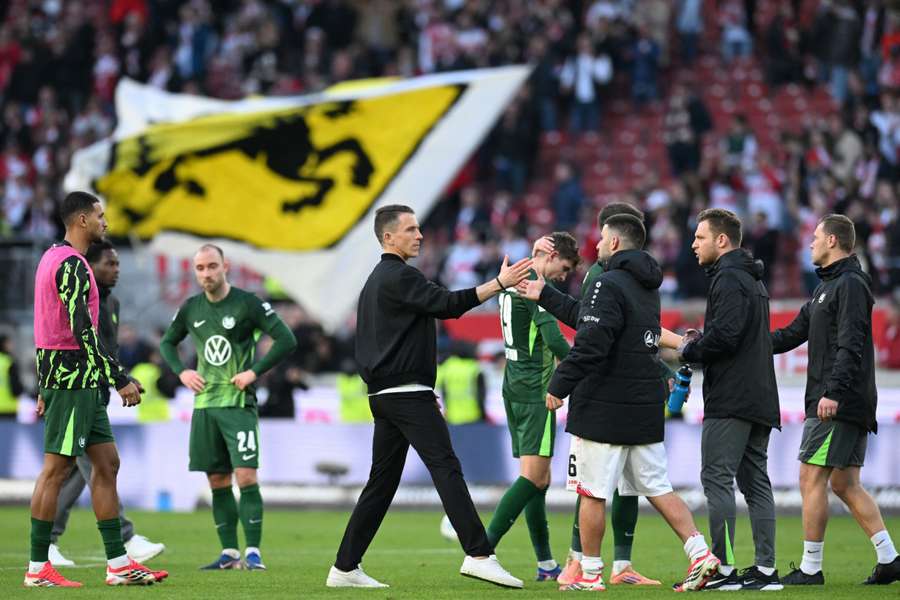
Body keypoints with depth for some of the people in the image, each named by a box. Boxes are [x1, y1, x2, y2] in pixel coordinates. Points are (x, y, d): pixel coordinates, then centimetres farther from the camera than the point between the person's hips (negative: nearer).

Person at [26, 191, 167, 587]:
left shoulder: (56, 258, 18)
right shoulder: (71, 265, -15)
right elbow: (82, 332, -22)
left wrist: (46, 387, 24)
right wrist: (120, 379, -21)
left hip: (81, 381, 11)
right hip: (73, 374, -11)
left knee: (107, 463, 9)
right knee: (56, 468, -6)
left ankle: (118, 564, 9)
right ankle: (38, 569, -3)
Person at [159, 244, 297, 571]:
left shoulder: (247, 303, -6)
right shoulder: (191, 308, 9)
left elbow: (286, 340, -8)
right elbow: (167, 342, 24)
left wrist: (255, 372, -13)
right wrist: (181, 372, 7)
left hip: (238, 402, -5)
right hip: (204, 404, 5)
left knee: (246, 475, -13)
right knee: (217, 480, 5)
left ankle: (253, 552, -11)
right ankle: (229, 553, 10)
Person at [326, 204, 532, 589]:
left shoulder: (377, 280, 22)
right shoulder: (399, 276, -9)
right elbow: (446, 304, -20)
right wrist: (499, 284, -20)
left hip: (383, 395, 10)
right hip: (408, 394, -10)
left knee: (382, 482, 11)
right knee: (446, 468, -15)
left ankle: (345, 568, 11)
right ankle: (479, 554, -24)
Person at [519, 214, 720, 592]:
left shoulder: (610, 284, -13)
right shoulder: (646, 288, 17)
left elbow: (591, 342, -22)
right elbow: (586, 318, 28)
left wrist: (559, 385, -16)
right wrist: (545, 297, 35)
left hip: (604, 409, -9)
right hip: (645, 409, 9)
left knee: (592, 493, 1)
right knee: (658, 489, 11)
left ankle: (590, 574, 6)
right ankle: (700, 554, -1)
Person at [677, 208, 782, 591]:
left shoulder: (728, 279, -11)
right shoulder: (753, 279, 21)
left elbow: (724, 334, -22)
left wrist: (689, 350, -6)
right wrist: (700, 342, 11)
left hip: (731, 401, -10)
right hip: (760, 400, 10)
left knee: (716, 478, -8)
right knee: (755, 482, 9)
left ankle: (724, 568, -12)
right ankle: (766, 569, 8)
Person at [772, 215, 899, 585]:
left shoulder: (851, 284, -11)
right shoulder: (826, 287, 20)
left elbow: (850, 346, -20)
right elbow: (792, 335, 23)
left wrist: (833, 392, -27)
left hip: (838, 404, -10)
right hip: (850, 405, 10)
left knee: (812, 478, -8)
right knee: (845, 484, 10)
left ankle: (810, 568, -6)